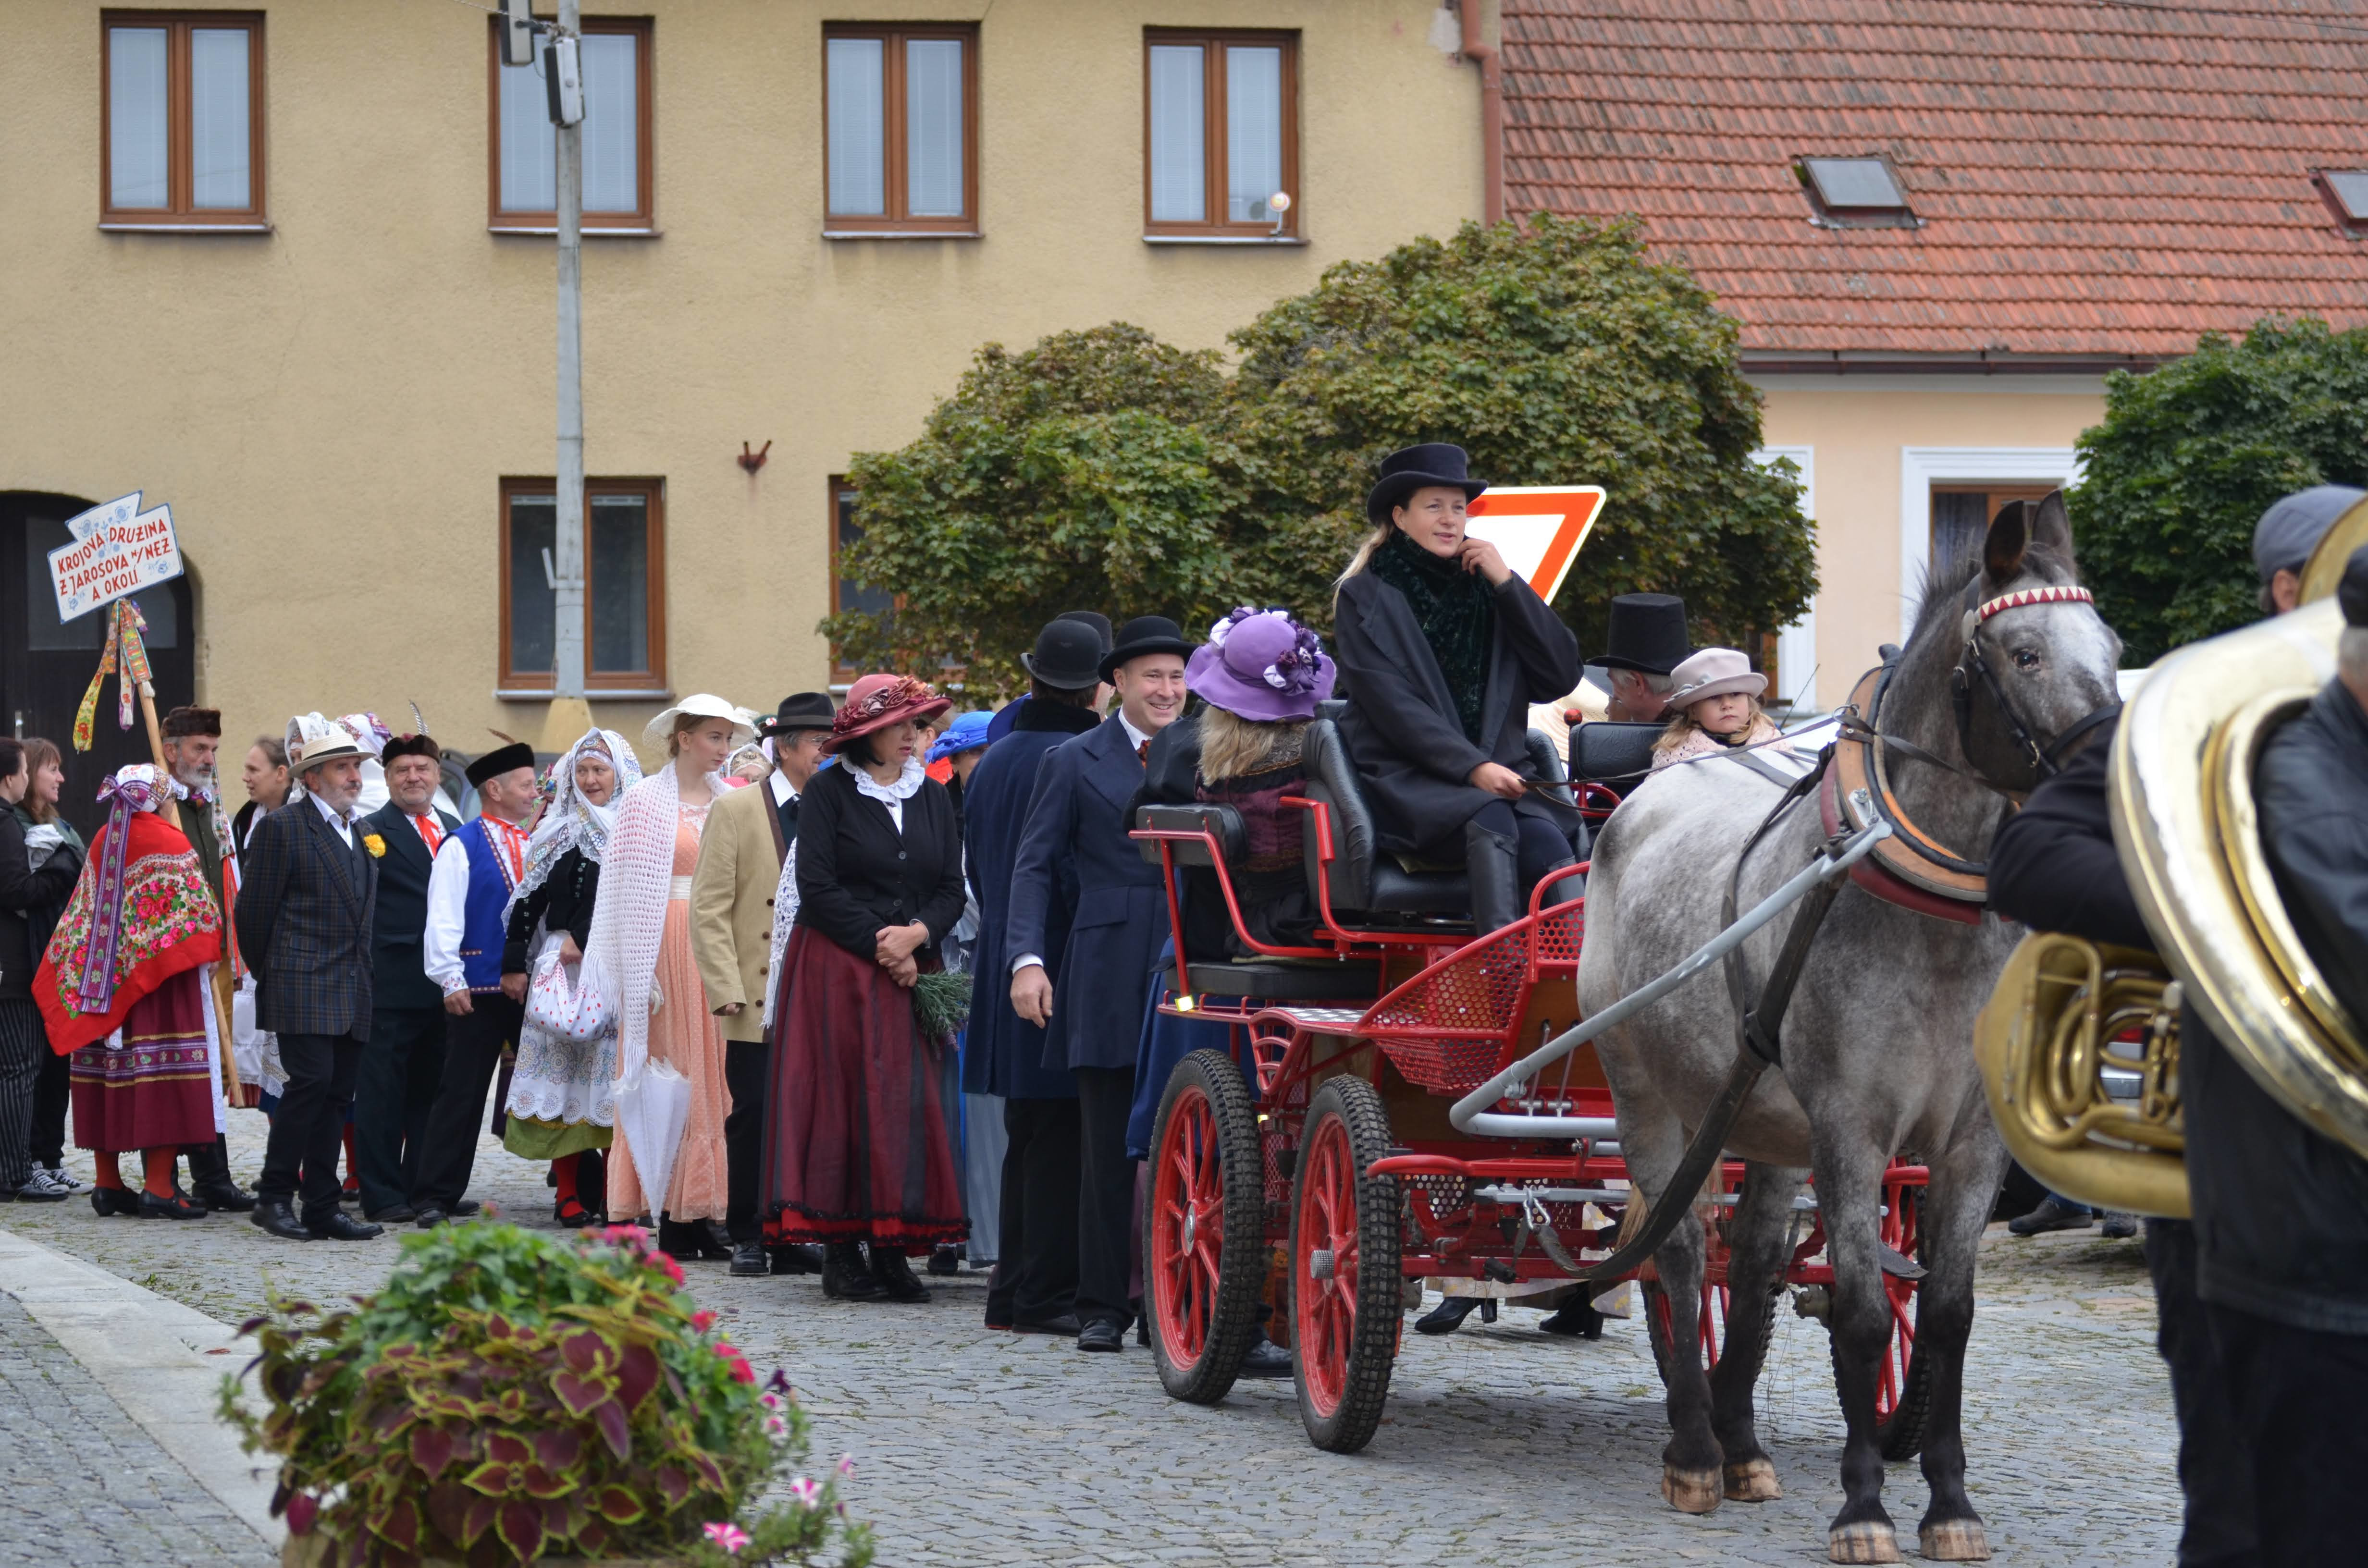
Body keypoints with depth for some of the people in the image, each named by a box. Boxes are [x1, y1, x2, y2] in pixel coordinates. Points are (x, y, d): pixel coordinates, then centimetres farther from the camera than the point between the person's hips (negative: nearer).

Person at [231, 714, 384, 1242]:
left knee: (337, 1095, 5)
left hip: (352, 993, 7)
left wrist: (363, 974, 17)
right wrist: (268, 976, 2)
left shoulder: (361, 834, 18)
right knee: (311, 1080, -15)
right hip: (302, 985, -7)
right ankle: (274, 1196, -5)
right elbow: (254, 911, -4)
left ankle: (323, 1208, 7)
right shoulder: (282, 828, -5)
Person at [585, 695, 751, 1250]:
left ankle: (703, 1209, 1)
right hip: (670, 947, -4)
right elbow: (632, 890, -2)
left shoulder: (729, 802, 13)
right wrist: (642, 973, -8)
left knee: (713, 1074, 0)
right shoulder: (646, 800, 1)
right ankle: (675, 1215, -3)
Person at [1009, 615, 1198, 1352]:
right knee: (1108, 1147, 1)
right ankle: (1103, 1306, 7)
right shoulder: (1075, 762, 8)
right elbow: (1035, 867, 4)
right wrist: (1027, 959, -8)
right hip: (1108, 979, -1)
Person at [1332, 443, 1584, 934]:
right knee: (1491, 823, -35)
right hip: (1406, 779, -4)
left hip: (1497, 775, 4)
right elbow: (1392, 705, -7)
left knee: (1549, 843, -29)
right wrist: (1473, 768, -18)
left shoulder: (1484, 589, 18)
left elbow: (1562, 676, 9)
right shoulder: (1367, 597, 6)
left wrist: (1506, 584, 2)